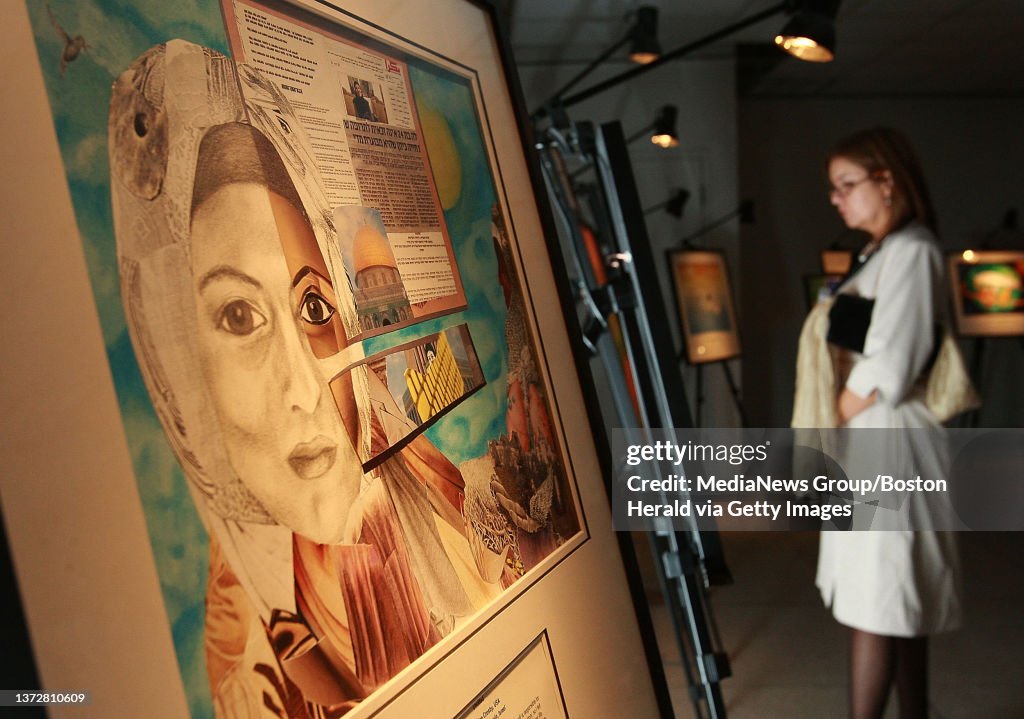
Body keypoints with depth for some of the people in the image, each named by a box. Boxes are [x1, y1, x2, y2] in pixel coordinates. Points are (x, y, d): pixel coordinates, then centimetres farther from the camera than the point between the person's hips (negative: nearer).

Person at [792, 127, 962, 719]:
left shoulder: (911, 251, -13)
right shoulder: (882, 253, 16)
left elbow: (887, 371, -20)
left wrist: (837, 414, -5)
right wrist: (835, 417, 4)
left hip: (888, 442, -9)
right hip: (866, 442, 9)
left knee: (876, 605, -5)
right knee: (902, 606, 14)